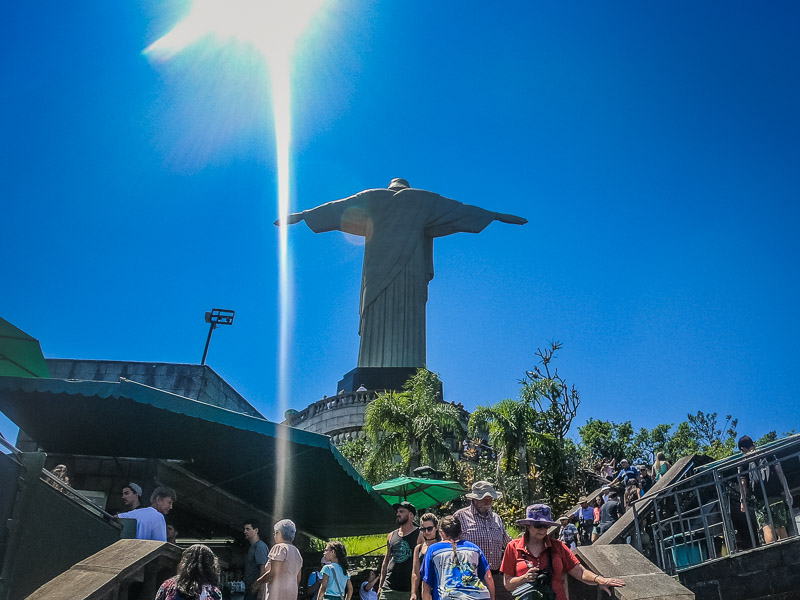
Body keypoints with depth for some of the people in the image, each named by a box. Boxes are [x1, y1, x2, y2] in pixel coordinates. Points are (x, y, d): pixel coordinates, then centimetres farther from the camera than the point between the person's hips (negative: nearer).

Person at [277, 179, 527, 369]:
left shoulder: (372, 197, 20)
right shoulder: (421, 199, 17)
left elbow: (335, 208, 21)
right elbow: (458, 209, 17)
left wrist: (299, 216, 27)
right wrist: (497, 216, 19)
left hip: (377, 272, 1)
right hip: (410, 271, -1)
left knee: (377, 326, -5)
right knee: (407, 328, -8)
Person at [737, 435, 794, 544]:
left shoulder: (743, 462, 8)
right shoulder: (768, 454, 14)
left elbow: (743, 483, 3)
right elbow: (779, 472, 6)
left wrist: (743, 501, 5)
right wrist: (787, 491, 6)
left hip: (758, 499, -2)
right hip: (776, 495, 2)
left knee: (766, 528, -10)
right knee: (781, 527, 9)